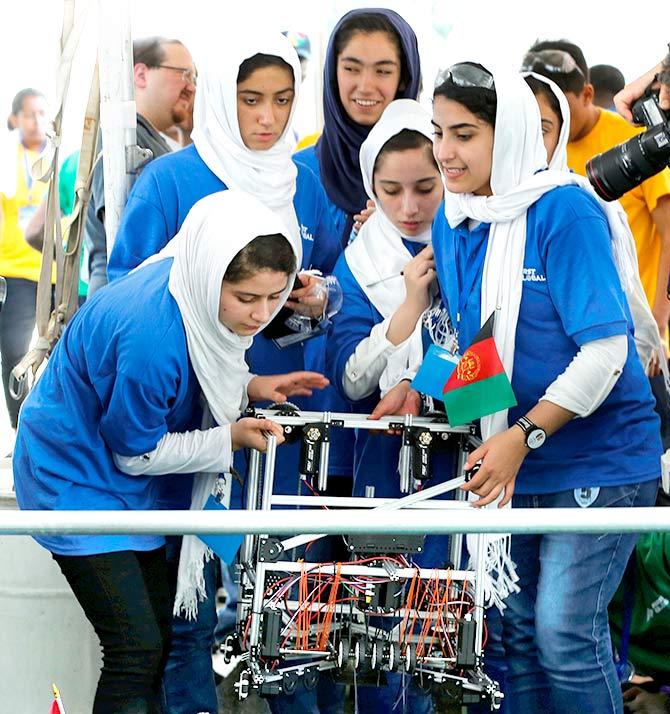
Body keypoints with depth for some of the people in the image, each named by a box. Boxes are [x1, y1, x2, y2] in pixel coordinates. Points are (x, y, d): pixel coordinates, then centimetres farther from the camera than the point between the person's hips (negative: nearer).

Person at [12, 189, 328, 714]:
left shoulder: (196, 296, -12)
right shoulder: (150, 333, -35)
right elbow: (137, 452, -20)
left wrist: (249, 387, -8)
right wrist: (232, 438, -21)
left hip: (129, 486, 9)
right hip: (75, 479, -9)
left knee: (160, 631, 14)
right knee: (137, 648, -11)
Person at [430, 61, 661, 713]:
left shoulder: (563, 211, -17)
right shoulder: (452, 222, 5)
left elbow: (605, 350, -21)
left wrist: (525, 436, -25)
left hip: (596, 461, -7)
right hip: (511, 462, 7)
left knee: (565, 633, -11)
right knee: (517, 627, 11)